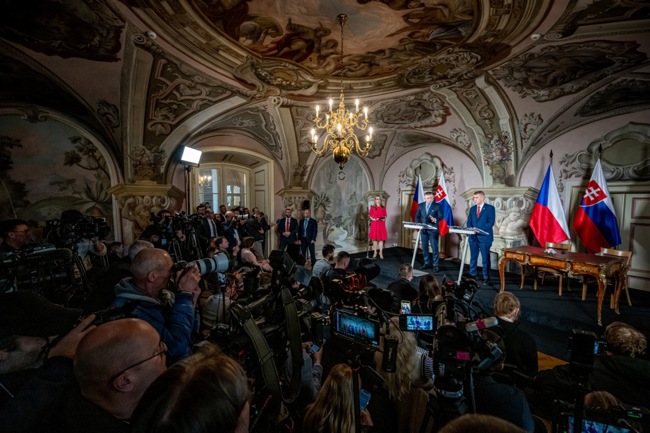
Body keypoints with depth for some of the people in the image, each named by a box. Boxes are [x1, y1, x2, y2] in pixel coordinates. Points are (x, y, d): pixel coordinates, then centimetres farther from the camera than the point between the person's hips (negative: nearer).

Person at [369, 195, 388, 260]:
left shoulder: (383, 207, 7)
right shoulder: (372, 207, 1)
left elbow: (385, 216, 11)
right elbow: (370, 216, 2)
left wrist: (384, 219, -8)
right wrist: (373, 219, -15)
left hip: (381, 224, 2)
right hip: (374, 224, -1)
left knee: (381, 239, 1)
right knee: (375, 239, 2)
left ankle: (381, 253, 9)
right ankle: (375, 252, 13)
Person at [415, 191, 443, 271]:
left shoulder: (437, 206, -4)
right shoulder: (420, 205, 7)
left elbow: (440, 217, -9)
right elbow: (417, 216, 11)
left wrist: (435, 219, -31)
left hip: (433, 230, -4)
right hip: (423, 230, 4)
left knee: (434, 248, -2)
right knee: (424, 247, 11)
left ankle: (435, 265, 7)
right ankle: (427, 263, 23)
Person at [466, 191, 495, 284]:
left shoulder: (490, 208, -2)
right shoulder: (472, 208, 14)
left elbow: (491, 222, -11)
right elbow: (469, 221, 11)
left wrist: (480, 229, -21)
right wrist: (470, 229, -10)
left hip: (484, 236, -5)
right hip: (473, 236, 5)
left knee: (485, 258, 3)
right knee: (473, 257, 11)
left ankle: (486, 277, 12)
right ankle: (472, 275, 21)